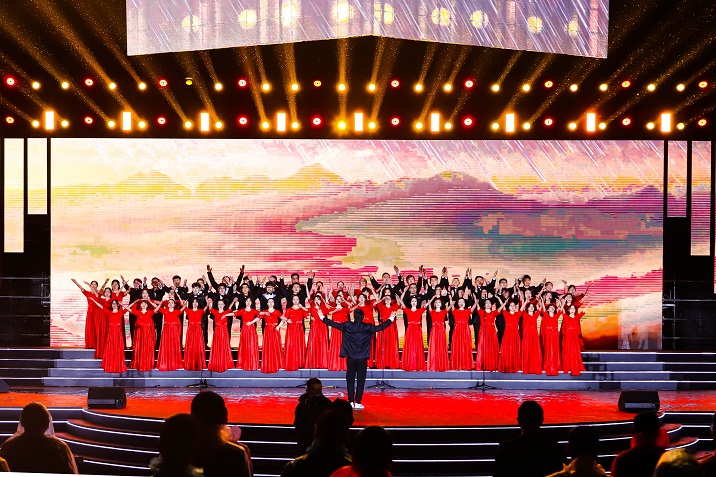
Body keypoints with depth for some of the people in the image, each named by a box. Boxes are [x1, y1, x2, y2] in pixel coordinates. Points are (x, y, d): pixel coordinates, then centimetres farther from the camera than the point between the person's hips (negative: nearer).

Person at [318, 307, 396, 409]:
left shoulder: (347, 326, -5)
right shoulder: (368, 327, -5)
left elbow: (334, 324, 4)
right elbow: (381, 327, 6)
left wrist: (323, 317, 17)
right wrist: (391, 319, 21)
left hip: (351, 358, 1)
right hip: (362, 358, -1)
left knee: (350, 380, 8)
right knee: (361, 381, 4)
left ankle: (351, 402, 6)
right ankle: (358, 403, 1)